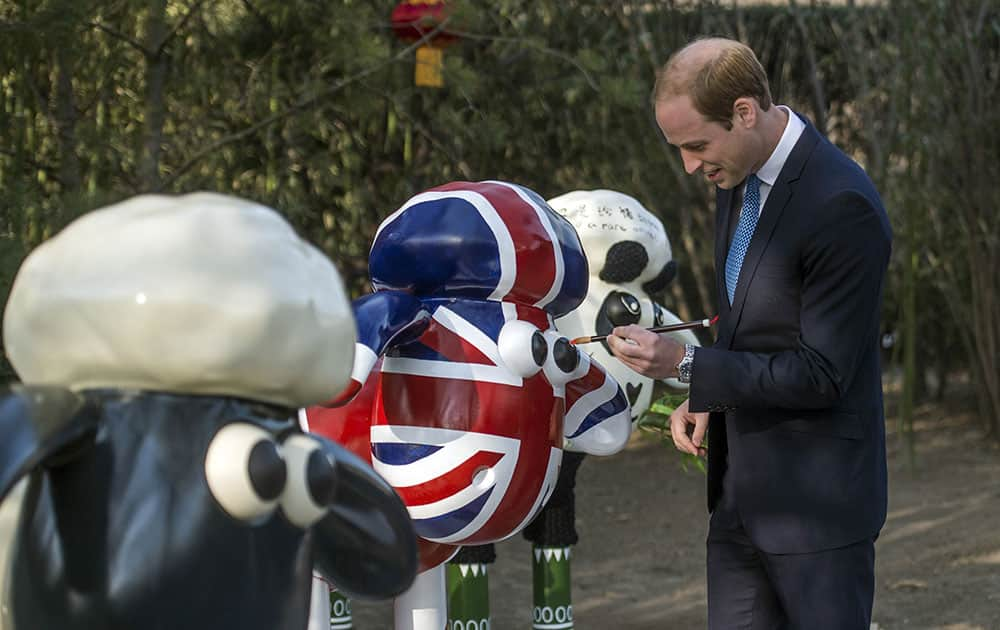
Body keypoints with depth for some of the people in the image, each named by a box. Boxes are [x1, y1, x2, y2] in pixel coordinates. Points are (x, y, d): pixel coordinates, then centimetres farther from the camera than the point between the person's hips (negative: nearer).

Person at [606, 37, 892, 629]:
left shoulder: (841, 205, -22)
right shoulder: (740, 176, 6)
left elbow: (822, 374, -21)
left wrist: (685, 363, -22)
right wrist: (709, 396, 2)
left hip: (816, 501, -8)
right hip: (740, 491, 8)